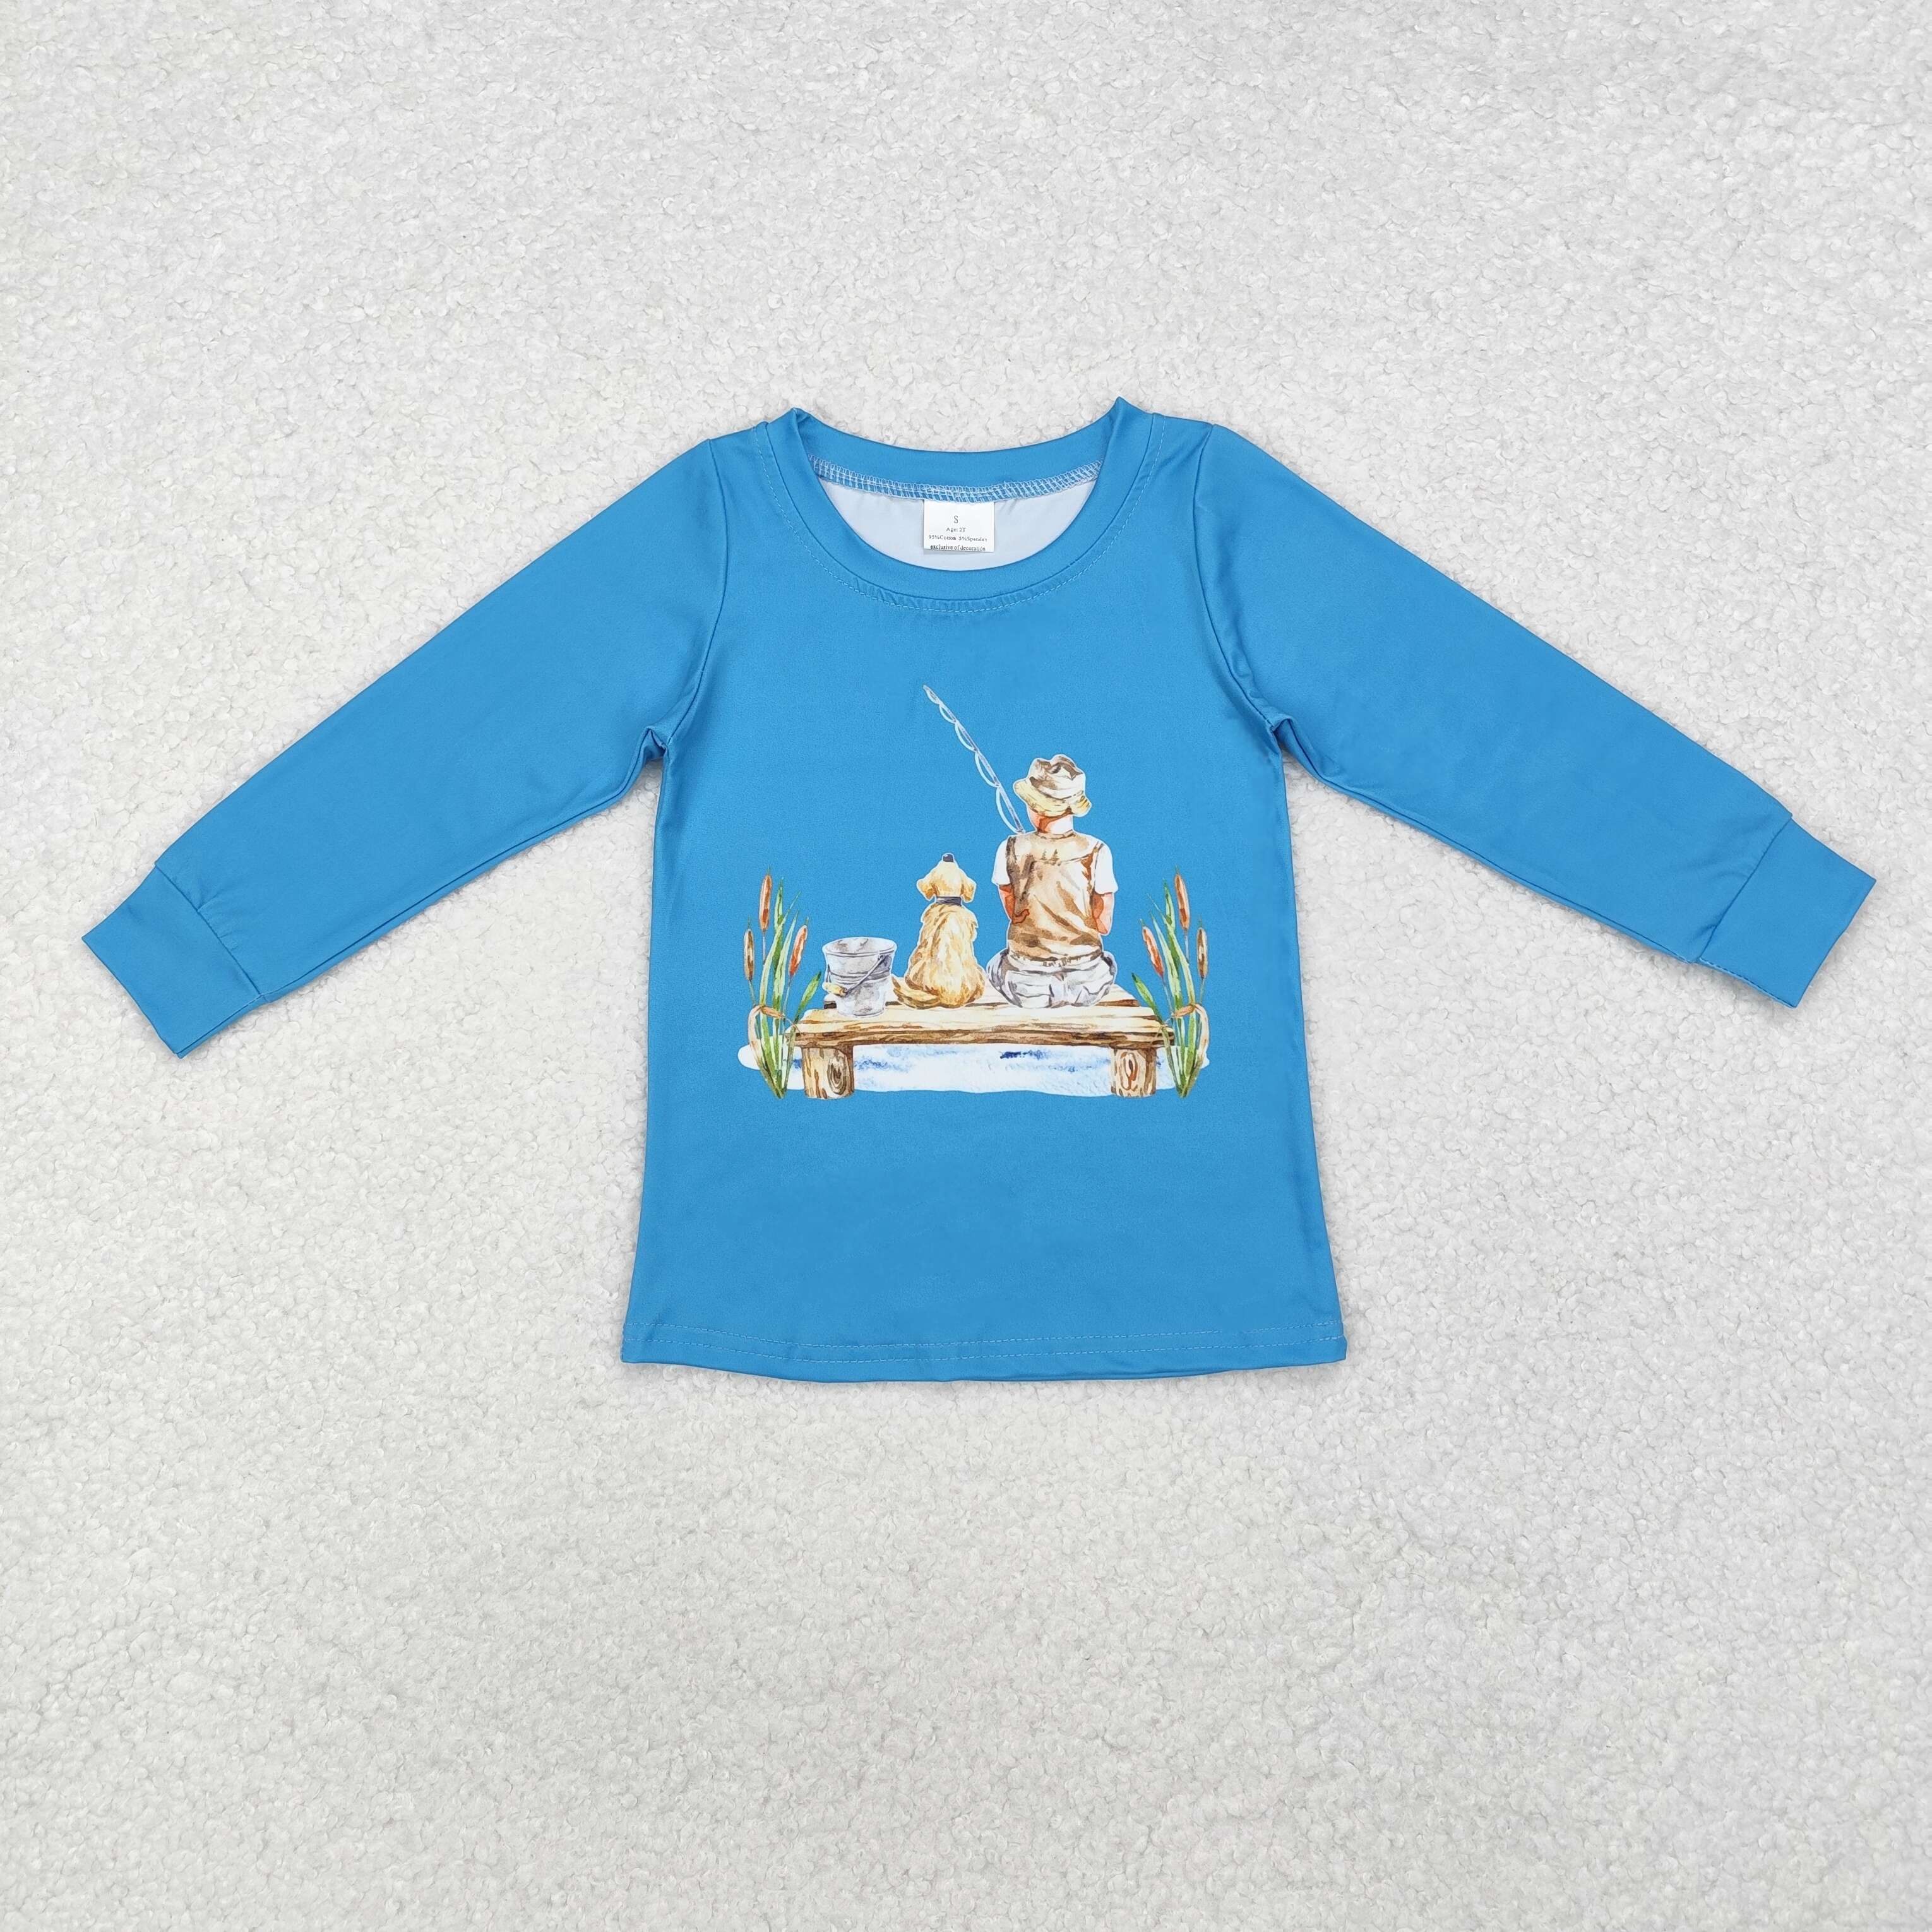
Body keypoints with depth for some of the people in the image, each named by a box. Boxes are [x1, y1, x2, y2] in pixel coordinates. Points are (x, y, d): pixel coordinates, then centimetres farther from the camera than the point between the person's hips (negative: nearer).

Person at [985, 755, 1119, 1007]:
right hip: (1086, 985, 1)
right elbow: (1104, 925, -6)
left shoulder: (1010, 851, -12)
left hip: (1025, 987, 0)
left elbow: (1013, 914, 2)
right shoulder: (1097, 852, -14)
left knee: (995, 965, 36)